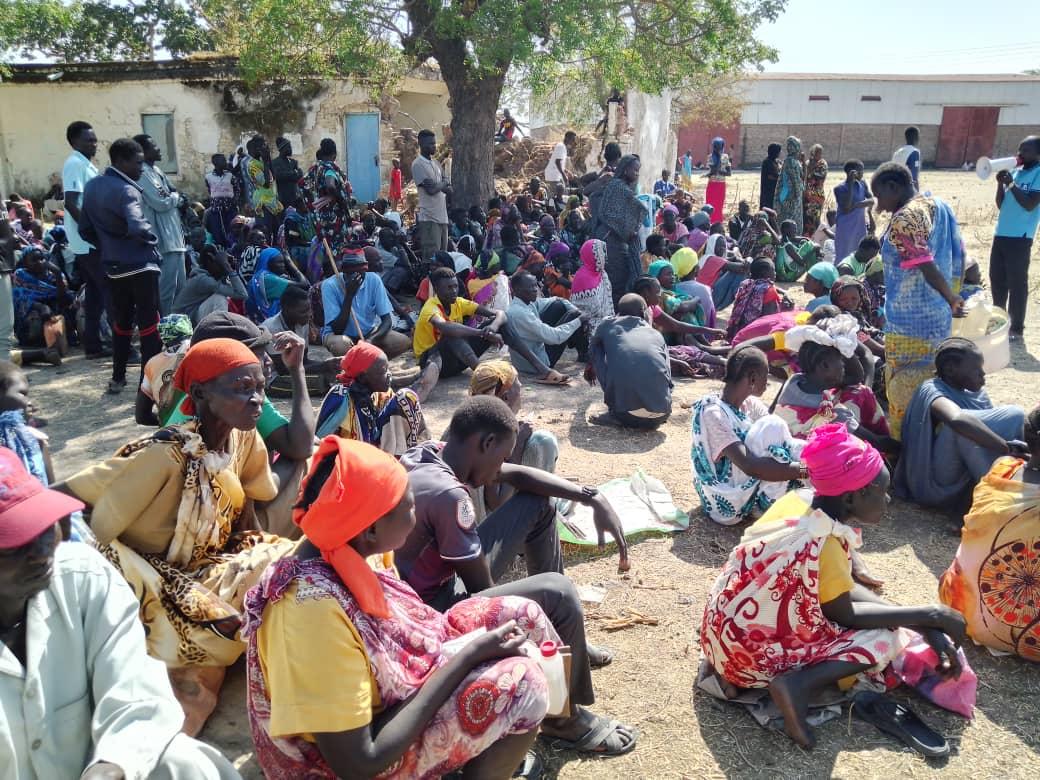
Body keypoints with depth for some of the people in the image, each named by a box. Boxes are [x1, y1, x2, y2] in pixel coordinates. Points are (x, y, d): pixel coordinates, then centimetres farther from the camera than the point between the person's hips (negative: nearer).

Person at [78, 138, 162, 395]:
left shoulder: (91, 186, 9)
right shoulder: (126, 190, -17)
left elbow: (85, 229, 13)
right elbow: (137, 228, -32)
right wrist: (152, 238, -13)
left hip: (113, 266, 8)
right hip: (140, 265, -8)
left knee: (121, 321, 18)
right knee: (148, 323, 0)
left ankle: (118, 377, 25)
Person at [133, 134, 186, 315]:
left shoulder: (156, 170, 17)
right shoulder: (143, 174, -13)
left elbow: (172, 198, 22)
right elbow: (161, 203, -19)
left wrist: (176, 198, 0)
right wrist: (176, 197, -1)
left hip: (174, 236, 10)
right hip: (164, 239, -10)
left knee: (179, 286, 15)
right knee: (167, 287, -8)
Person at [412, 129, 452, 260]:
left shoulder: (436, 163, 17)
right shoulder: (418, 164, -8)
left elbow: (449, 189, 12)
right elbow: (431, 190, -17)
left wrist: (439, 185, -9)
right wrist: (444, 183, 2)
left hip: (442, 216, 8)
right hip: (429, 217, -8)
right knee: (431, 256, -10)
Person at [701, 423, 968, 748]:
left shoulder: (800, 501, -3)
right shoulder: (823, 545, -25)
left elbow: (845, 588, 5)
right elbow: (846, 614, -9)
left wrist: (925, 626, 1)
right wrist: (930, 616, -3)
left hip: (724, 627, 8)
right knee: (887, 638, 1)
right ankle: (798, 683, -13)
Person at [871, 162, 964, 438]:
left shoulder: (903, 220, -18)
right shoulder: (940, 206, 9)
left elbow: (927, 268, -23)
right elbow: (959, 256, 12)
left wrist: (951, 298, -7)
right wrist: (952, 297, 15)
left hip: (910, 323, -9)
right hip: (939, 318, 9)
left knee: (904, 394, 4)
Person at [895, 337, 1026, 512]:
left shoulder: (976, 393, 8)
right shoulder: (932, 391, -19)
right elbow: (957, 420, -41)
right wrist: (1009, 448, -38)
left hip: (968, 478, 8)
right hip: (937, 486, -8)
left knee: (1015, 415, -2)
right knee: (961, 426, -32)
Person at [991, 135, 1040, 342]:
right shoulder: (1015, 172, 14)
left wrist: (1011, 184, -17)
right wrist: (1001, 183, 0)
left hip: (1020, 237, -7)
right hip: (1001, 234, 8)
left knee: (1017, 283, -3)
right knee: (997, 279, 14)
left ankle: (1016, 329, 4)